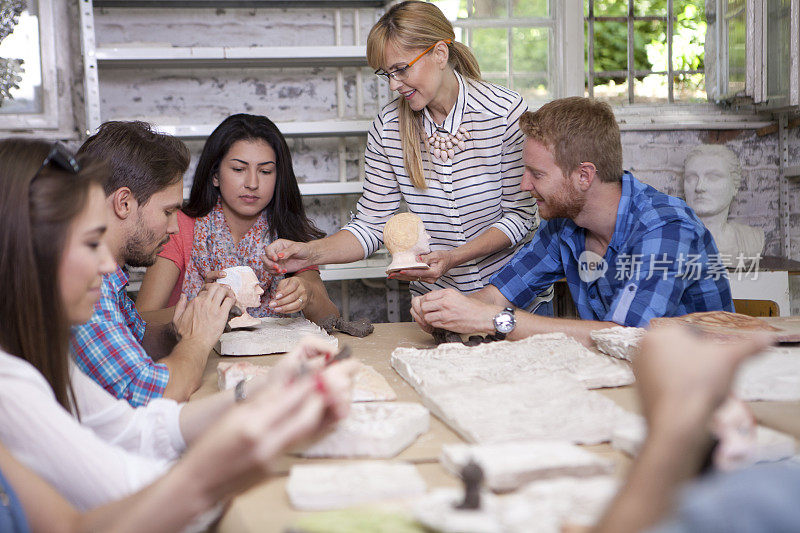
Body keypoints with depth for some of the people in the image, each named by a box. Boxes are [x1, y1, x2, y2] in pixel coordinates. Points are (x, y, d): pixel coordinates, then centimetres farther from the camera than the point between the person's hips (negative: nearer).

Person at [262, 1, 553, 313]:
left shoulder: (506, 112, -13)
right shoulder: (387, 127, -4)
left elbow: (521, 216, -10)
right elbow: (371, 225, -2)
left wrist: (452, 258, -23)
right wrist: (310, 253, -20)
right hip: (433, 298, 1)